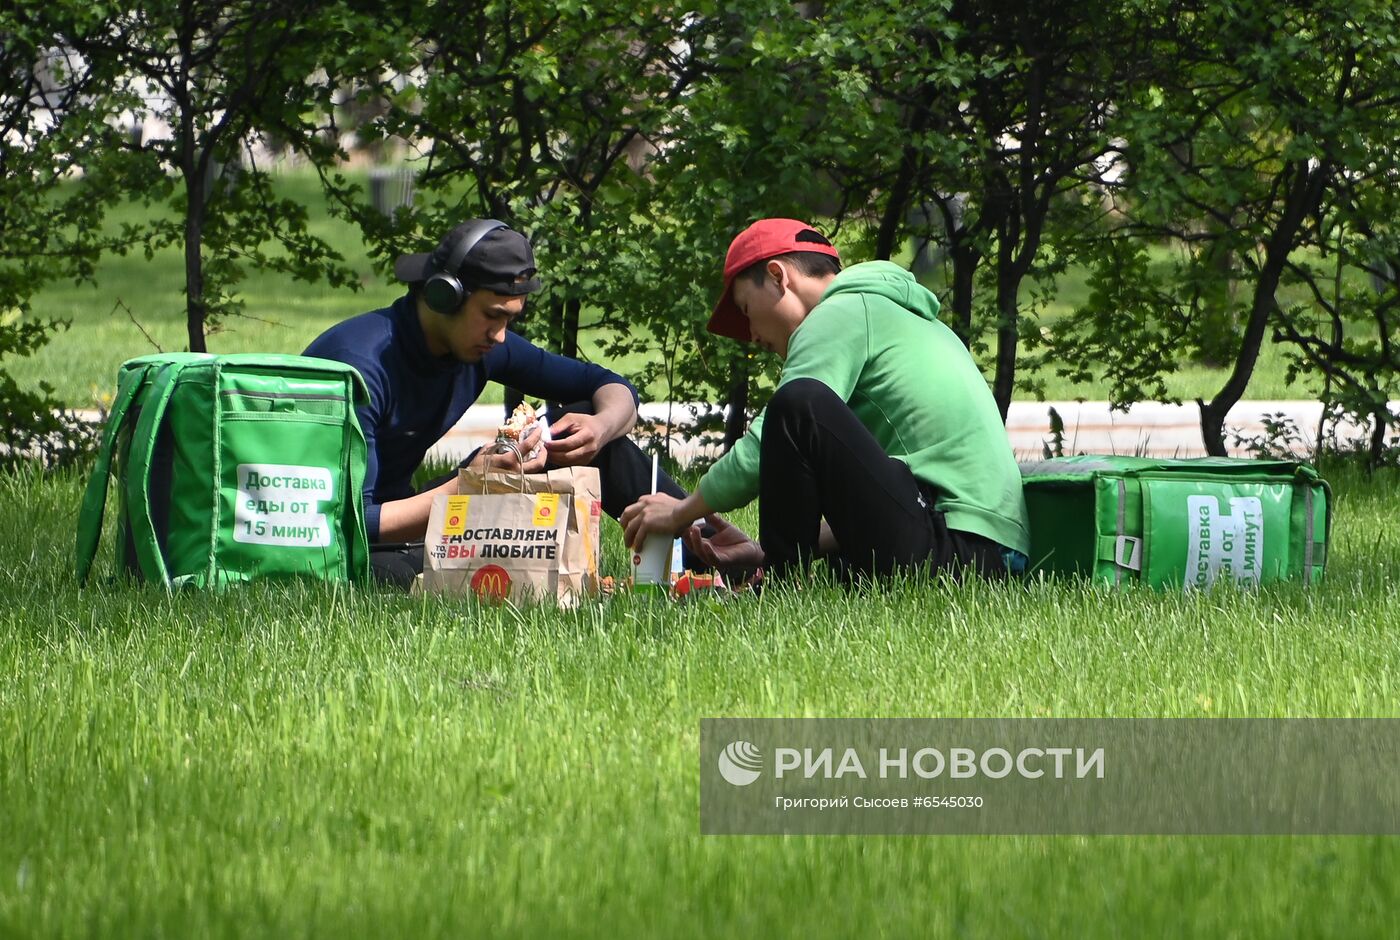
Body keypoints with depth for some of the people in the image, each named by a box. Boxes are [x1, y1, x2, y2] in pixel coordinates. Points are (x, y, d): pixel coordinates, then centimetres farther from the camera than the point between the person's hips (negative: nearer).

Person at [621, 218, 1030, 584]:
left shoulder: (844, 313, -1)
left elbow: (766, 449, -9)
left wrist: (682, 511, 6)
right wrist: (766, 551, 19)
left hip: (951, 549, -10)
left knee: (799, 404, -19)